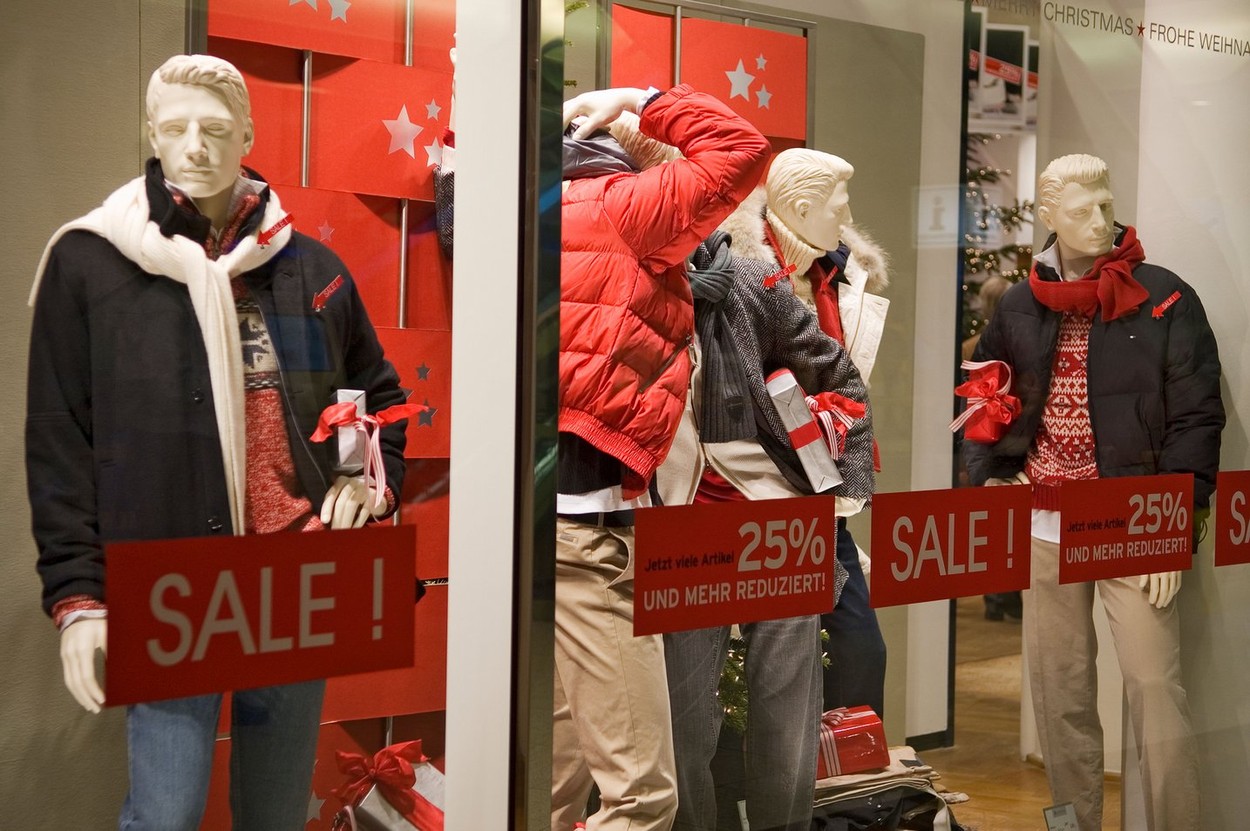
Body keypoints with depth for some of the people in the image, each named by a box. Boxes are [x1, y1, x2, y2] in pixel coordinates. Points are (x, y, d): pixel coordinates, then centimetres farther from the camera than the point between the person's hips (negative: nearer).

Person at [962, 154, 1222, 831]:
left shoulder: (1164, 299, -2)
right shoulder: (1019, 307, 9)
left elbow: (1196, 417, -4)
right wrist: (988, 476, 3)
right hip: (1042, 526, 4)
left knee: (1155, 687, -10)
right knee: (1058, 693, 9)